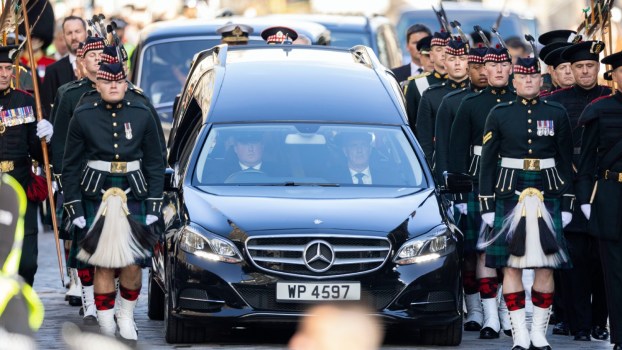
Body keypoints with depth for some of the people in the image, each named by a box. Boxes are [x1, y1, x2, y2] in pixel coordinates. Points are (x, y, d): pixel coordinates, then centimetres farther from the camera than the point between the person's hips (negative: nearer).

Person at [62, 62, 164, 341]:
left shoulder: (142, 116, 4)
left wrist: (154, 207, 3)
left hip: (133, 197, 1)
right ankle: (106, 325, 7)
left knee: (133, 265, -4)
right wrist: (74, 208, 0)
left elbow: (155, 165, 8)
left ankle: (126, 317, 20)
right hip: (96, 198, -1)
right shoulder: (83, 117, 0)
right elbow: (70, 167, 4)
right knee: (103, 265, -3)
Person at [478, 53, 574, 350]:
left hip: (548, 194, 1)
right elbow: (487, 162, 4)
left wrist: (566, 204, 4)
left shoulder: (557, 114, 6)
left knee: (546, 266, 1)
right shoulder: (499, 114, 3)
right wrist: (487, 206, -1)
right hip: (509, 193, -1)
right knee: (511, 265, -2)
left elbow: (566, 162, 9)